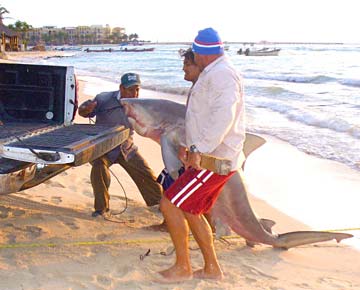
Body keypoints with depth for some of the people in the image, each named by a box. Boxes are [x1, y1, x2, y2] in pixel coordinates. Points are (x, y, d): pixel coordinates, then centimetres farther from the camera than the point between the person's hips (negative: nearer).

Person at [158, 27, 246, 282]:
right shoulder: (214, 74, 20)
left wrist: (199, 149, -33)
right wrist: (191, 148, 20)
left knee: (170, 205, -8)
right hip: (207, 156, 11)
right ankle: (212, 268, 26)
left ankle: (182, 267, 6)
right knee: (190, 211, 17)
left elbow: (224, 115, -31)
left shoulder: (221, 74, -16)